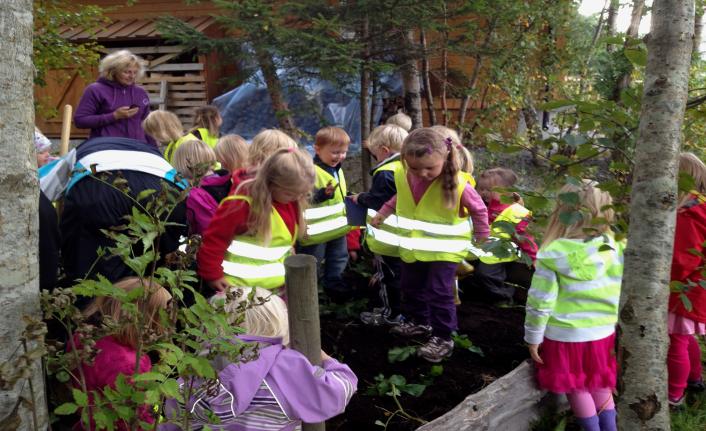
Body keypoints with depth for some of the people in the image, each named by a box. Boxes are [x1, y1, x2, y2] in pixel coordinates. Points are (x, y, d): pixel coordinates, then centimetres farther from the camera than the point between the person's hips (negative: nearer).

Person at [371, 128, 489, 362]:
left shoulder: (456, 183, -26)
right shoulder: (402, 176, -13)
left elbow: (479, 209, -10)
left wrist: (481, 237, -2)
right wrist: (382, 213, 16)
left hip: (445, 248, -6)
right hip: (413, 246, 6)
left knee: (439, 293, -5)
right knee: (410, 287, 21)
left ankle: (442, 338, 11)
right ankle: (418, 321, 44)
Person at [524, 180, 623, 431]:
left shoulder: (553, 255, -20)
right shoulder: (615, 249, -8)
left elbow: (540, 302, -15)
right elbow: (622, 294, 1)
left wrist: (533, 337, -2)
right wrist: (614, 322, 17)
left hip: (565, 336, -4)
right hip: (603, 332, 4)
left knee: (576, 388, 16)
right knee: (600, 383, 24)